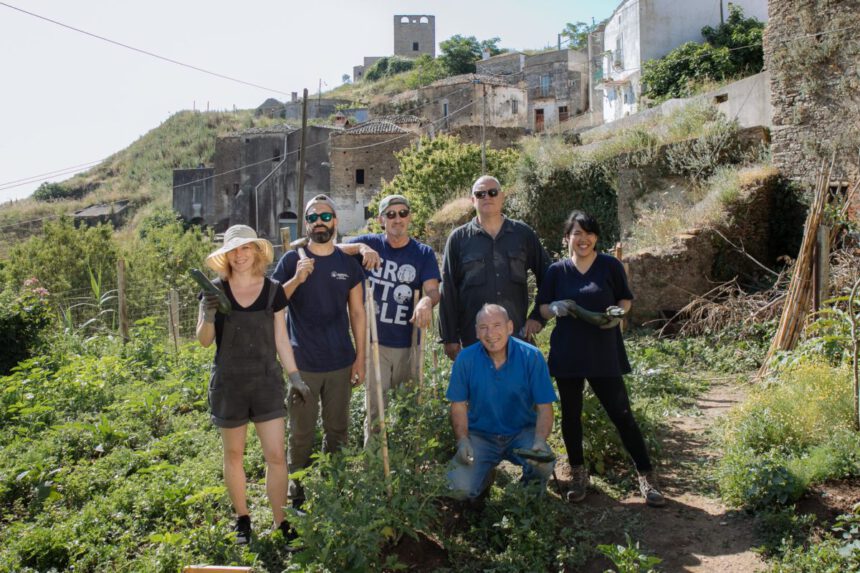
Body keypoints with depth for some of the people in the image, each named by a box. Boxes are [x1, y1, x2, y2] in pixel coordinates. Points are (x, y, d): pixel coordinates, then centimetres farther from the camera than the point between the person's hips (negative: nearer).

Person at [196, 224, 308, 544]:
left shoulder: (273, 290, 0)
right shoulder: (215, 290, -2)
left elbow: (280, 338, 5)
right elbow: (204, 341, -3)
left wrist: (295, 377, 2)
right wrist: (208, 314, -22)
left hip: (267, 382, 0)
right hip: (229, 384, 0)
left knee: (276, 455, -1)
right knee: (234, 454, 12)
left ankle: (281, 522, 12)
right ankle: (242, 519, 28)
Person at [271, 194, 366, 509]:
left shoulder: (348, 263, 5)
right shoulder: (292, 260, -1)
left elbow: (357, 313, 8)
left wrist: (361, 357, 4)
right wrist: (297, 280, -21)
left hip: (341, 363, 2)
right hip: (302, 363, -2)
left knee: (338, 429, 13)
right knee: (301, 432, 7)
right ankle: (297, 490, 23)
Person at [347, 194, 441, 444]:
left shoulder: (423, 254, 2)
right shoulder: (369, 244, 0)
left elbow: (433, 290, -10)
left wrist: (426, 301, -33)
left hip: (407, 342, 2)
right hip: (374, 340, -2)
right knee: (376, 409, -2)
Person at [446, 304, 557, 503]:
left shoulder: (531, 357, -12)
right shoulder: (465, 359, -9)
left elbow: (544, 407, -10)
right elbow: (459, 406, -1)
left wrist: (540, 440, -27)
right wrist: (462, 440, -16)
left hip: (523, 432, 0)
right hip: (480, 435, 0)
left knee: (544, 465, -30)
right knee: (460, 489, -21)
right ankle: (485, 475, 18)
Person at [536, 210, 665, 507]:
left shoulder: (610, 266, 0)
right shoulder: (556, 270, 3)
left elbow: (626, 299, 9)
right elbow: (542, 308, 9)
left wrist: (617, 312, -13)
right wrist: (556, 308, -13)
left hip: (604, 353, -2)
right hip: (567, 353, 2)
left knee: (621, 413, -1)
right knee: (571, 414, 9)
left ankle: (646, 476, 11)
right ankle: (579, 474, 25)